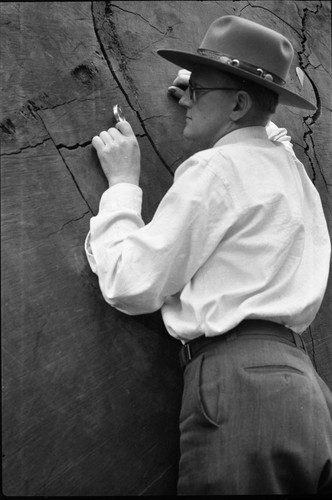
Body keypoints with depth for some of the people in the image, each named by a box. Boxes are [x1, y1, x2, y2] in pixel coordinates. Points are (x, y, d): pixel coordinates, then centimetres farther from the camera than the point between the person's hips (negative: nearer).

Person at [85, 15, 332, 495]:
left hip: (240, 383, -9)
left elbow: (131, 287, -10)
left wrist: (122, 181, 1)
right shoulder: (289, 164, 15)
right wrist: (206, 90, 35)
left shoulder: (215, 168, -10)